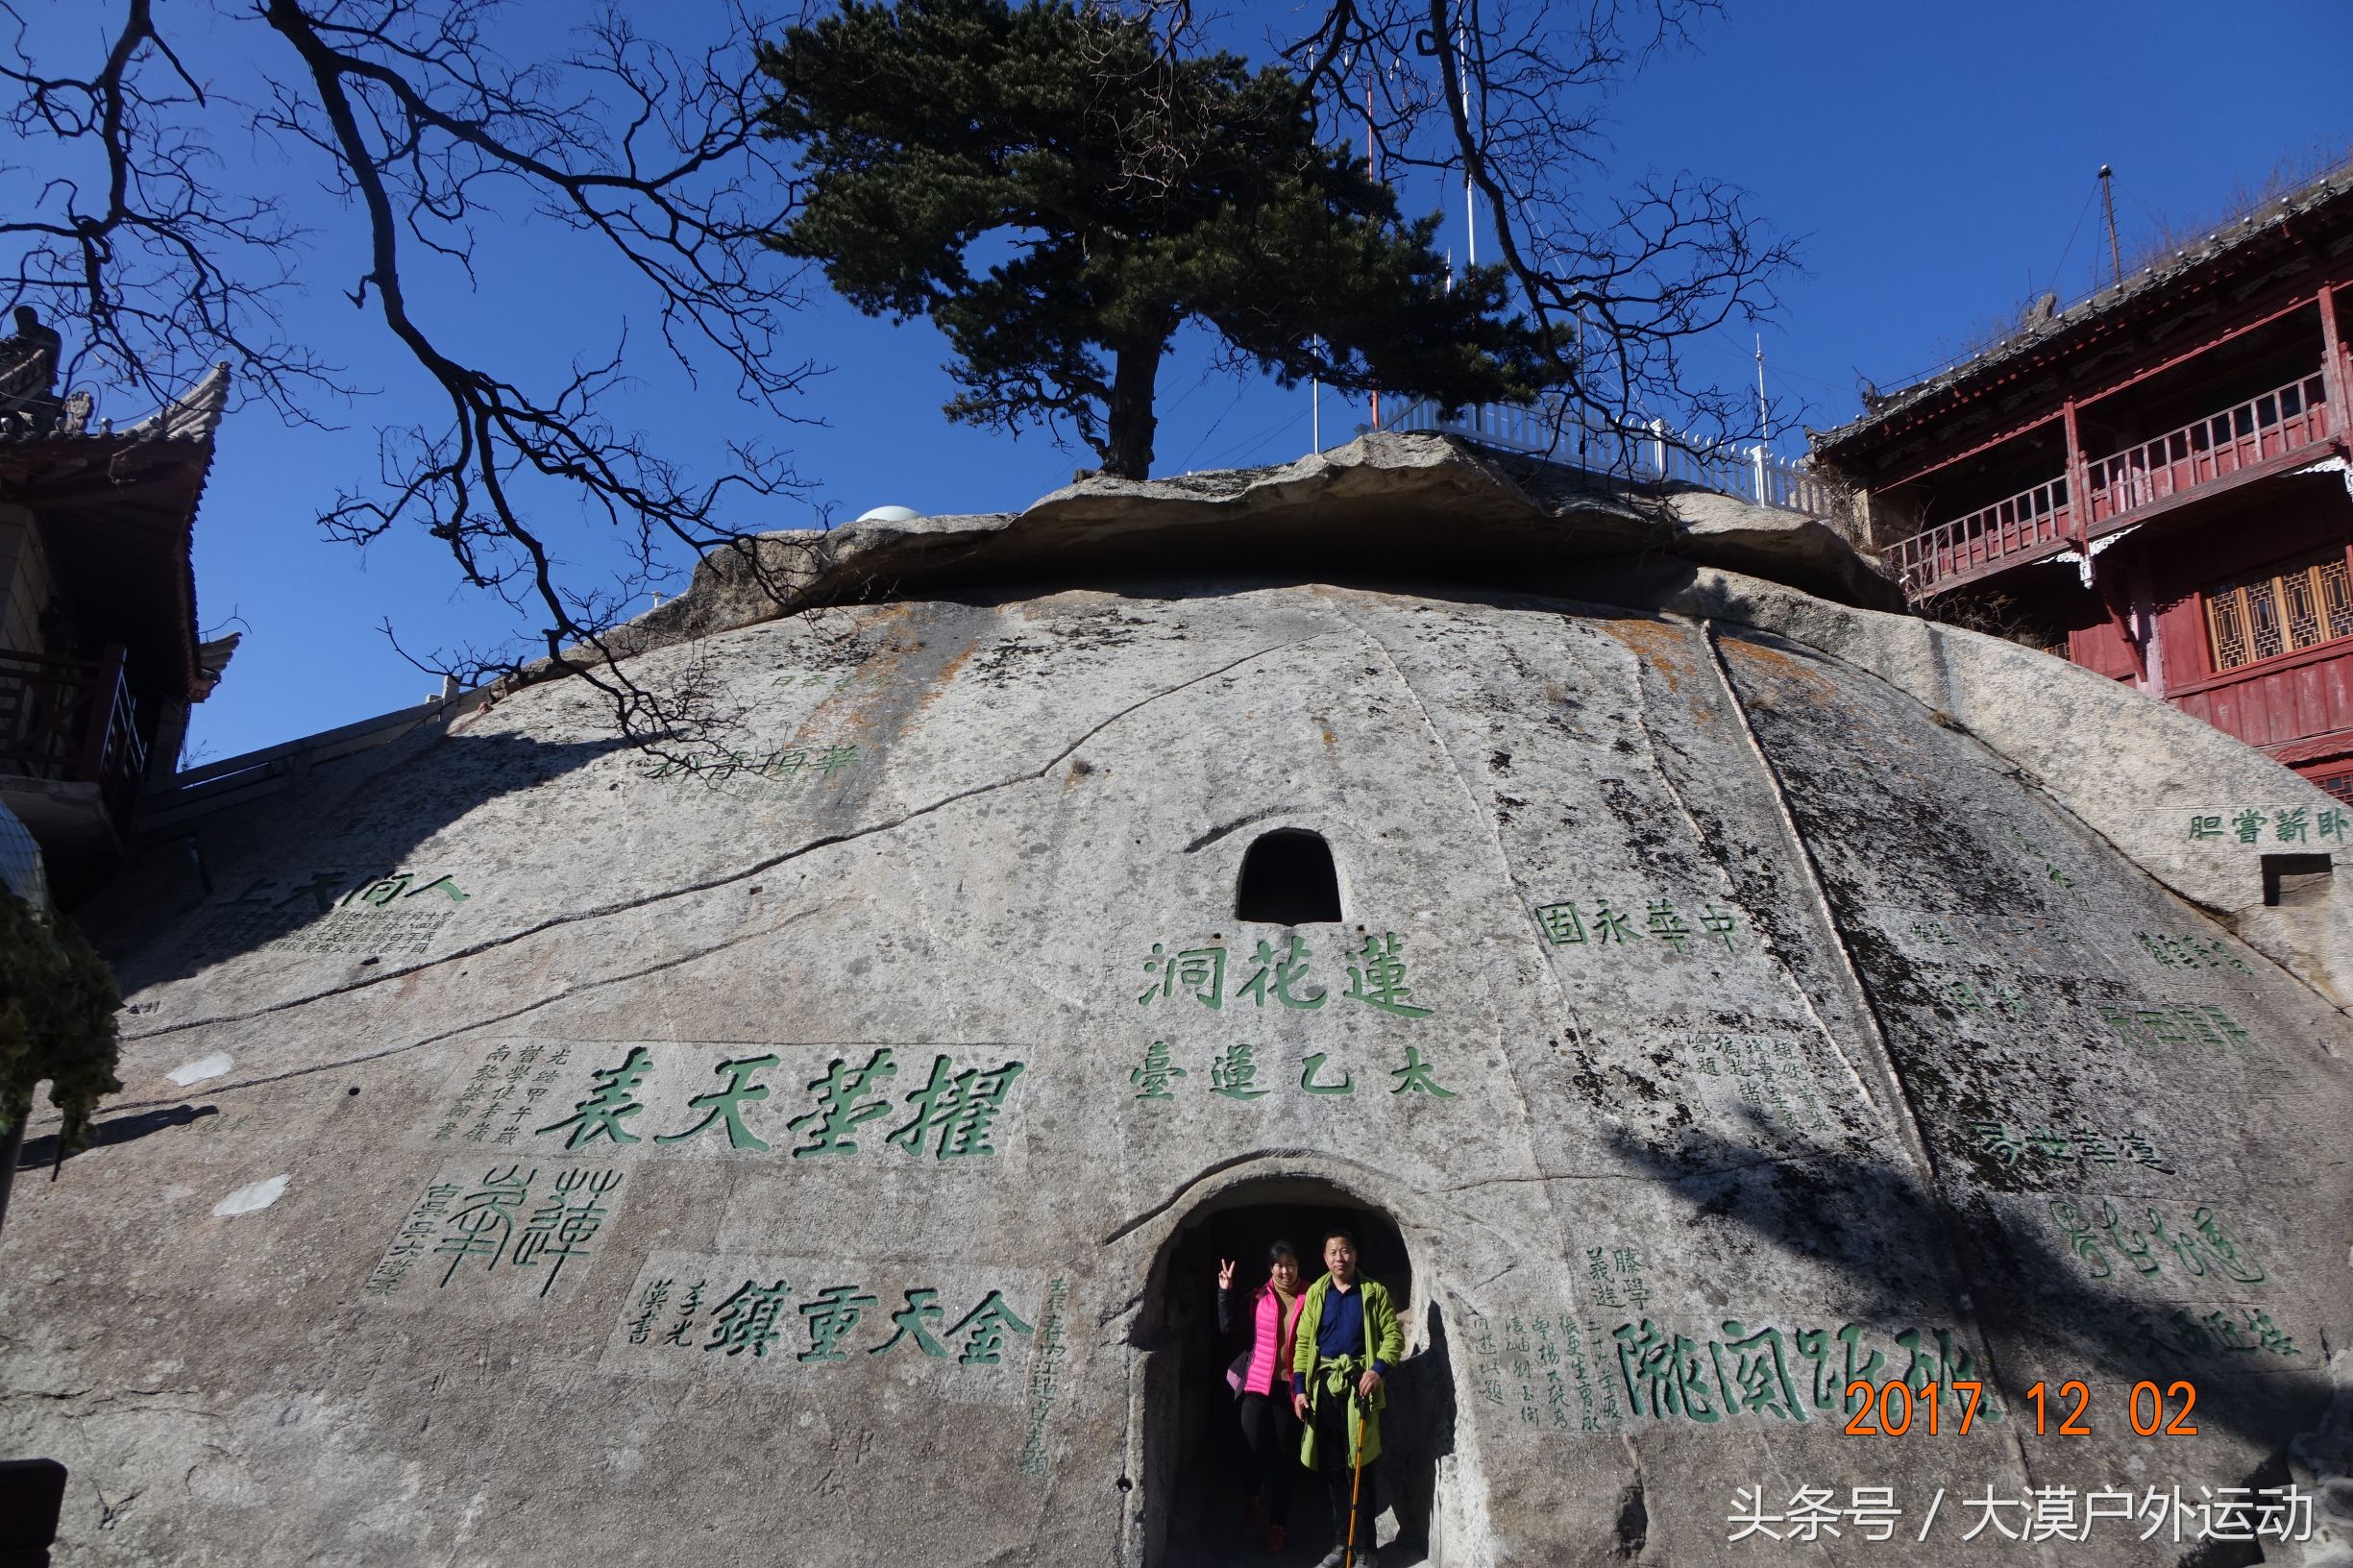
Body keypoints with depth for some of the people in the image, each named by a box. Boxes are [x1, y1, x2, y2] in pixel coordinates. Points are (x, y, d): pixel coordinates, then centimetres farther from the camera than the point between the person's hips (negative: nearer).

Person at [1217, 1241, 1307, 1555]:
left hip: (1291, 1387, -1)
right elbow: (1228, 1327, -3)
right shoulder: (1258, 1297, 1)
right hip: (1258, 1385, 1)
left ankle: (1277, 1523, 23)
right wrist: (1225, 1292, -11)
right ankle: (1254, 1495, 40)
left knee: (1284, 1456, 6)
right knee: (1256, 1449, 6)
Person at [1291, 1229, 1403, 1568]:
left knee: (1360, 1468, -1)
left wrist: (1379, 1368, -17)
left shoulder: (1373, 1292, 2)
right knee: (1332, 1467, 8)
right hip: (1323, 1385, 3)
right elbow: (1303, 1342, 7)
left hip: (1359, 1384, -3)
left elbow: (1393, 1335, -1)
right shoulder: (1315, 1293, 8)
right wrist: (1299, 1387, -1)